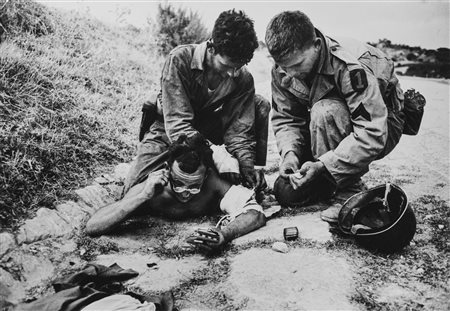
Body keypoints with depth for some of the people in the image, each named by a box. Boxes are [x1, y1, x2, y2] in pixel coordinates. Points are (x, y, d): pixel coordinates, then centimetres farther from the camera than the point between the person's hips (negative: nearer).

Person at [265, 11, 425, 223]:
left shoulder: (351, 66, -33)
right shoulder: (283, 70, -13)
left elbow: (373, 134, -36)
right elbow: (284, 118, -7)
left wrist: (323, 165, -41)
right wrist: (289, 152, -28)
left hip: (382, 123, -5)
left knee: (324, 112, -39)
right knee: (285, 190, -6)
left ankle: (351, 193, -22)